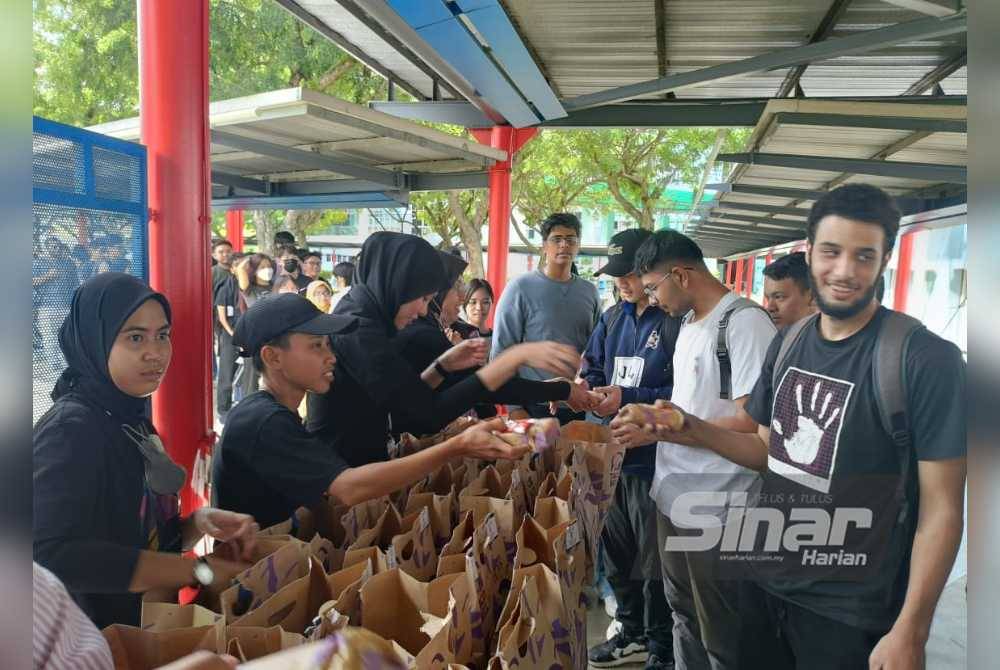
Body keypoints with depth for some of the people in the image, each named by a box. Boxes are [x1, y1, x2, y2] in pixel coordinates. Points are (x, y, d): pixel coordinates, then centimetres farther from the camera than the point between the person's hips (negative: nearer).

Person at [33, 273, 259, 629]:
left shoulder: (129, 419, 7)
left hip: (143, 628, 7)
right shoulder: (70, 430, -17)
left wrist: (200, 522, -8)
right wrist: (199, 570, -24)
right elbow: (54, 556, -29)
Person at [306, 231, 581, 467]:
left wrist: (443, 366, -3)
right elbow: (433, 409, -28)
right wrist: (517, 356, -28)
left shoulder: (360, 319, 6)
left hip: (357, 466, 9)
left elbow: (398, 403, 10)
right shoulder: (358, 331, -23)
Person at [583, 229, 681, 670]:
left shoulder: (677, 321, -15)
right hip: (614, 453, 8)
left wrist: (627, 399, -23)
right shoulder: (613, 318, 10)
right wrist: (588, 392, -7)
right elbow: (592, 370, 14)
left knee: (654, 561, 6)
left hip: (655, 456, -7)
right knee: (617, 553, 19)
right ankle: (632, 634, 39)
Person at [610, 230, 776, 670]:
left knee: (719, 634, 9)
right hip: (673, 497, 8)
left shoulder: (745, 321, -17)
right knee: (683, 615, 23)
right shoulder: (687, 322, 11)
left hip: (716, 511, -8)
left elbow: (752, 422, -23)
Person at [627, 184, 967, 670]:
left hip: (849, 610, -5)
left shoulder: (928, 361, -17)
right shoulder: (788, 344, 1)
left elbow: (942, 509, -16)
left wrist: (909, 631, -17)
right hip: (765, 582, 6)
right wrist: (694, 431, -7)